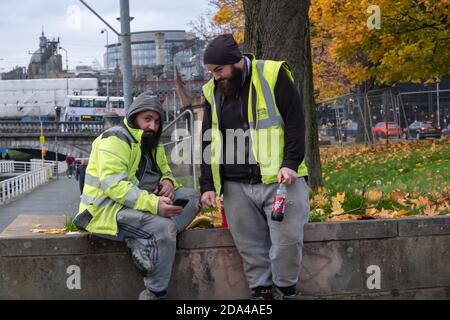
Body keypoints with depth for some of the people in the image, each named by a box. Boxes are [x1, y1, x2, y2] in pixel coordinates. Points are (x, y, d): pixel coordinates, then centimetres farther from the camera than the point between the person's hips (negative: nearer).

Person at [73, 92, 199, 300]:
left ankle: (144, 245, -22)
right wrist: (153, 204, -36)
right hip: (108, 209, -9)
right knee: (164, 227, -30)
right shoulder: (115, 138, -14)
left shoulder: (152, 144, 16)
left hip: (139, 205, 9)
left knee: (191, 197, -5)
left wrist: (168, 182, -8)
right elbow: (113, 185, -26)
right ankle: (153, 294, -17)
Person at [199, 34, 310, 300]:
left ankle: (287, 292, 15)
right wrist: (208, 185, 9)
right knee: (250, 247, 6)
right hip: (236, 187, 4)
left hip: (279, 180, -4)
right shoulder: (212, 91, 11)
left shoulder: (273, 75, -4)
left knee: (287, 241, -5)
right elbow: (209, 143, 15)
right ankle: (261, 291, 21)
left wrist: (291, 163, -15)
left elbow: (295, 121, -5)